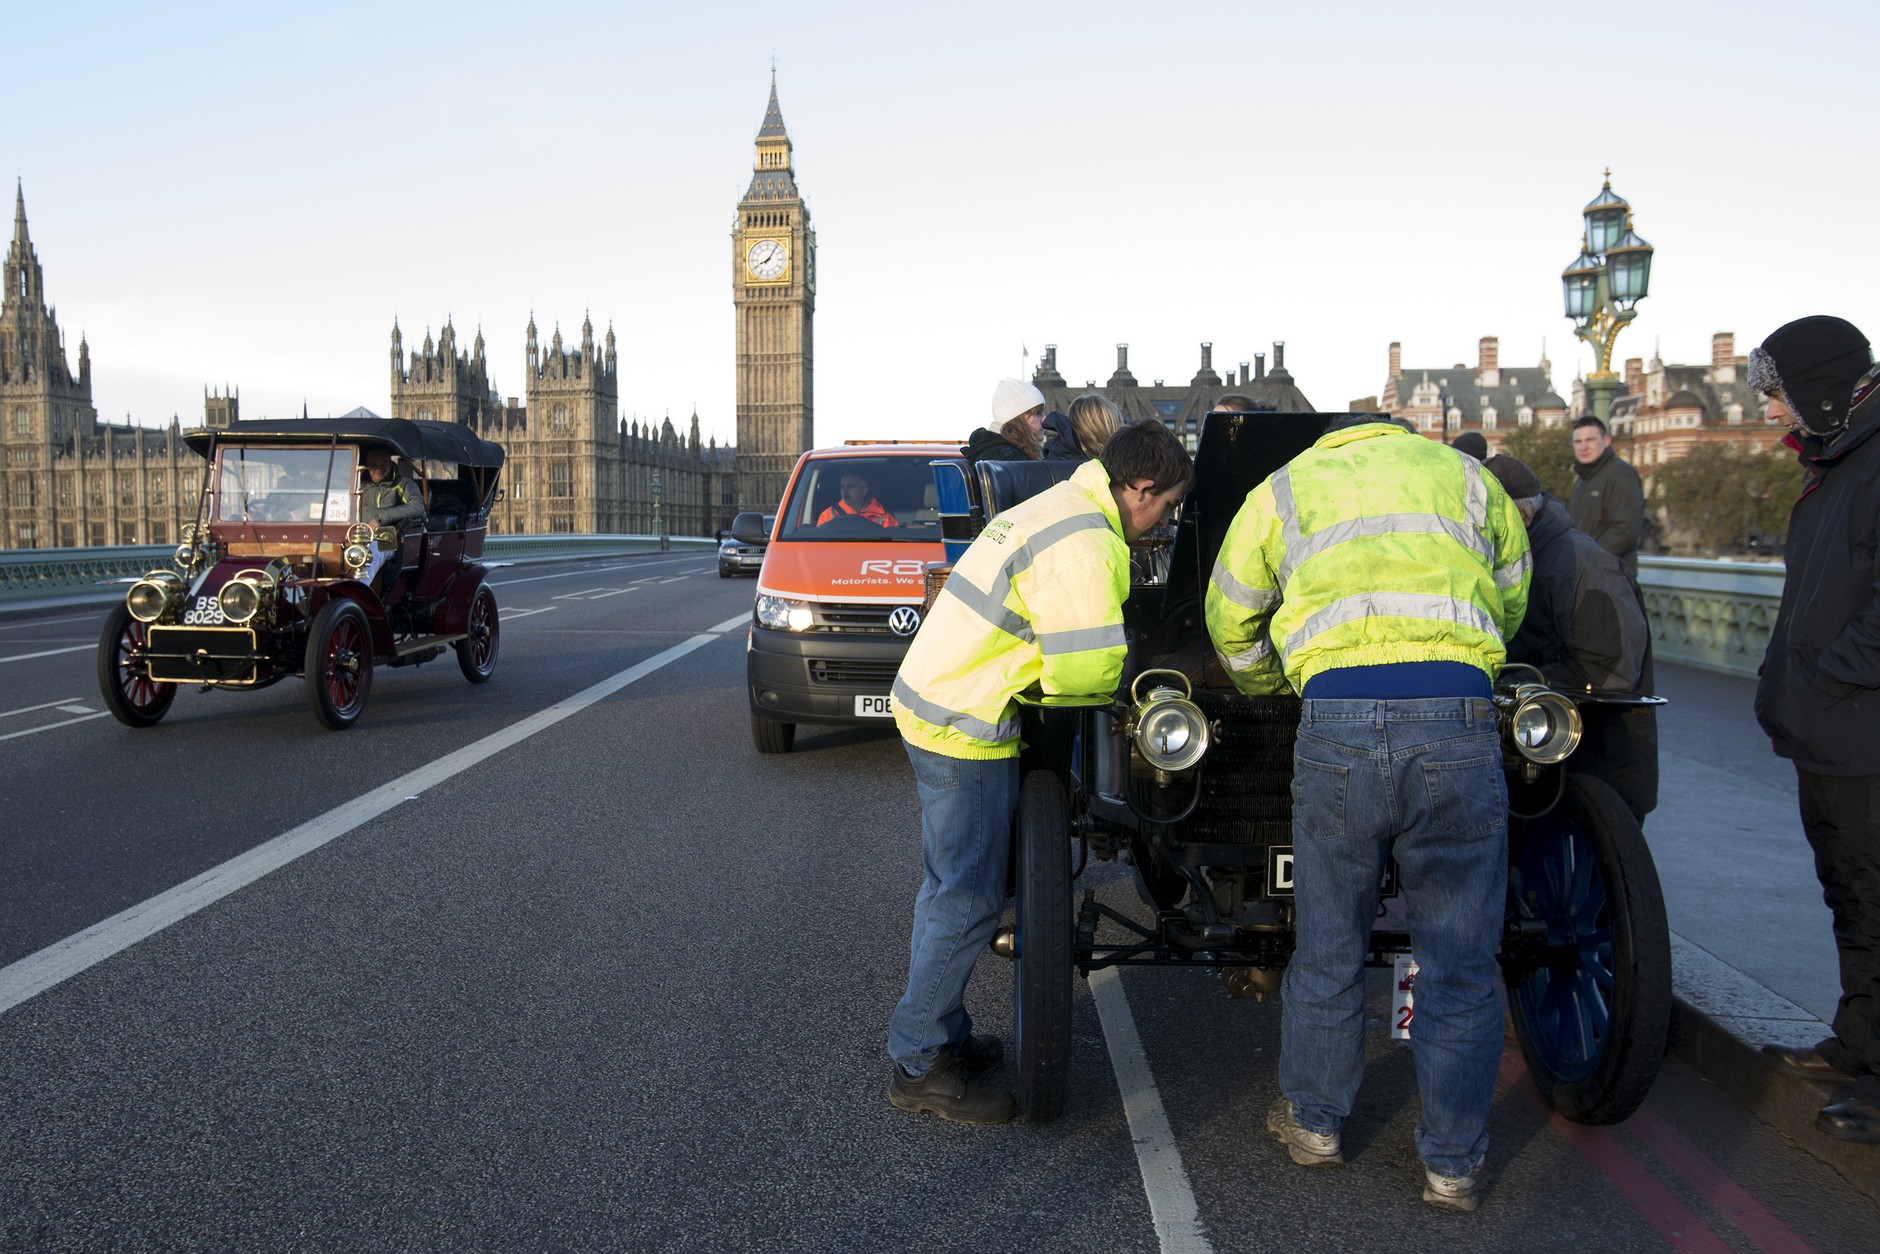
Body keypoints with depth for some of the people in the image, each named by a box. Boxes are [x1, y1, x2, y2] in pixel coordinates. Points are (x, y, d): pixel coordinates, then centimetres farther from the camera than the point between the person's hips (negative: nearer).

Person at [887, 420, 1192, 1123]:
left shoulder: (1063, 505, 14)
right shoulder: (1084, 546, -20)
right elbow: (1084, 674, -20)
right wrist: (1131, 683, 0)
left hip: (930, 699, 11)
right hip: (965, 723, -11)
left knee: (950, 885, 18)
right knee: (969, 899, -3)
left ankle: (940, 1035, 30)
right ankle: (918, 1067, 7)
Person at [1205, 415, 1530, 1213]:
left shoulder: (1283, 488, 22)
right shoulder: (1465, 474, 24)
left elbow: (1231, 622, 28)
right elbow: (1511, 598, 33)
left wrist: (1272, 691, 45)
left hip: (1339, 722, 0)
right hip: (1459, 722, 1)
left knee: (1329, 945, 16)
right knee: (1459, 962, 12)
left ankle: (1313, 1123, 34)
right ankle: (1452, 1164, 23)